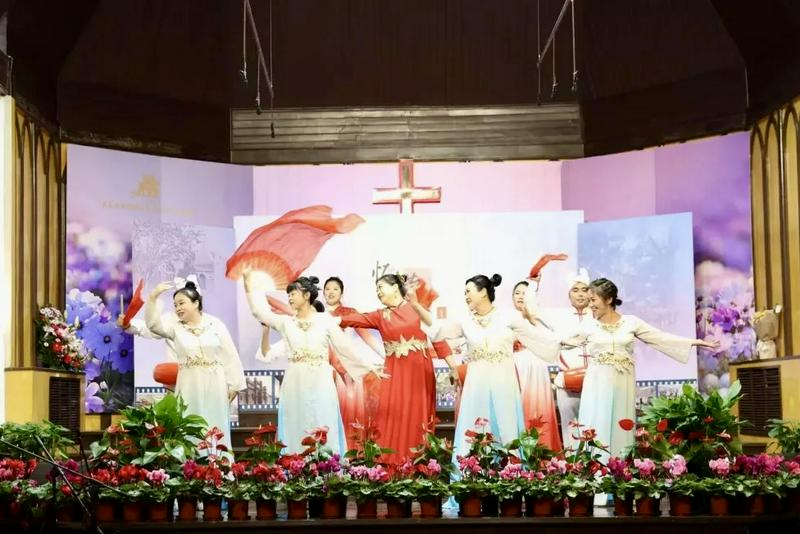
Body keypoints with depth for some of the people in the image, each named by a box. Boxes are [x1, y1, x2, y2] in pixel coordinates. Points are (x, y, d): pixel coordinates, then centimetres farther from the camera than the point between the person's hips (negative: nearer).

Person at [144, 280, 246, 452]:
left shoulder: (215, 324, -1)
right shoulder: (174, 324, 3)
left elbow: (230, 355, 1)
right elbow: (152, 323, -14)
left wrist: (234, 384, -1)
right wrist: (153, 297, -27)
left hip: (215, 385, -1)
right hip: (189, 386, 1)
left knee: (216, 429, 5)